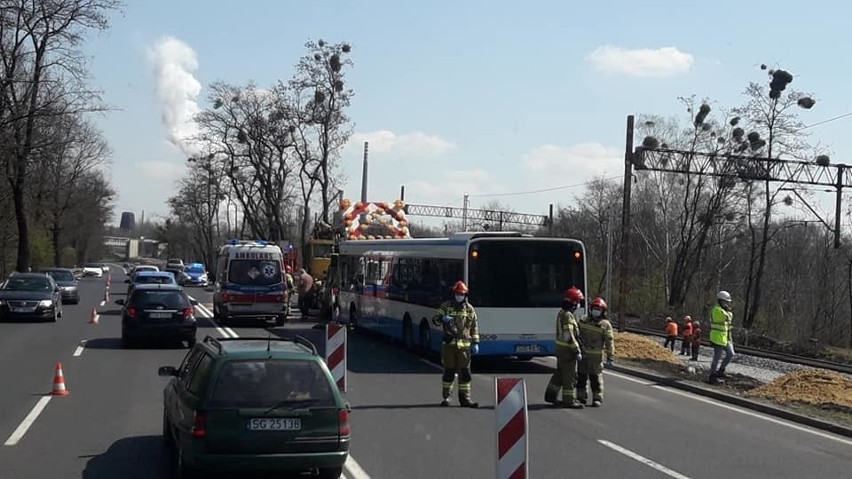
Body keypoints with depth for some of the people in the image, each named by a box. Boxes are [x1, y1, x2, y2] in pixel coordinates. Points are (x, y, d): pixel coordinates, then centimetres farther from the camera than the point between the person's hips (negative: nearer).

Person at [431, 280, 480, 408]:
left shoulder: (469, 309, 8)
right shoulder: (446, 306, 4)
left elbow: (474, 327, 12)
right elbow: (435, 320, 4)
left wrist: (476, 343, 6)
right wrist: (442, 318, -18)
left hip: (464, 344, 1)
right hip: (449, 343, -1)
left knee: (465, 372, 0)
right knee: (449, 371, 1)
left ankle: (465, 398, 7)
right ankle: (445, 397, 11)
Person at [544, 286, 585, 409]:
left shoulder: (562, 313, 12)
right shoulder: (568, 315, -20)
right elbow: (569, 336, -24)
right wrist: (577, 351, -20)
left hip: (560, 348, 10)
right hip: (567, 349, -10)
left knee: (560, 373, 20)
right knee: (570, 375, -2)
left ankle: (550, 395, 27)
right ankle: (569, 400, 4)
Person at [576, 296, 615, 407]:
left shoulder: (605, 325, -7)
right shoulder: (583, 320, 6)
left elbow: (609, 342, -7)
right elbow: (577, 334, 16)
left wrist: (610, 357, -11)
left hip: (596, 355, -4)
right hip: (582, 353, 4)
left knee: (595, 377, -1)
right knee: (581, 375, 8)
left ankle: (597, 398, 8)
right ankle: (581, 397, 18)